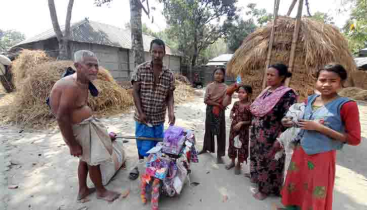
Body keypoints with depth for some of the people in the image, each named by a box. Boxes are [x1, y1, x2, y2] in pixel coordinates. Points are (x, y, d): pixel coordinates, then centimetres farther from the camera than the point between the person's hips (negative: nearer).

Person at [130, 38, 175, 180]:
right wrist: (140, 112, -13)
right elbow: (135, 92, -7)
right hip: (143, 116, -1)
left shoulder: (169, 74, -2)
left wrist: (171, 111, -15)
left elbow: (169, 95, 1)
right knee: (142, 143, 14)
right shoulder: (141, 69, -7)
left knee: (157, 143, 14)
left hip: (159, 117, 1)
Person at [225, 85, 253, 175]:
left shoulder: (250, 106, -18)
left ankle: (238, 164, 32)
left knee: (242, 147, 10)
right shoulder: (236, 103, -3)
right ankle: (232, 162, 39)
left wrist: (241, 123, -22)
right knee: (232, 145, 16)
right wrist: (231, 115, -4)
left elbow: (251, 121, -14)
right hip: (233, 127, 5)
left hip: (244, 130, -4)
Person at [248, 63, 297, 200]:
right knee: (257, 156, 24)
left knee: (269, 161, 11)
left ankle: (265, 188, 32)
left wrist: (280, 140, -22)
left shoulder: (288, 94, -18)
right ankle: (256, 175, 50)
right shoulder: (267, 91, 6)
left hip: (271, 137, -7)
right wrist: (254, 130, 17)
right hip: (257, 134, 7)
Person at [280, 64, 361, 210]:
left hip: (323, 156, -5)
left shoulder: (346, 105, -16)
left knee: (316, 193, 13)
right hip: (301, 150, 6)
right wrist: (294, 124, -2)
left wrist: (320, 128, -23)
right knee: (295, 183, 21)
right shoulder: (310, 100, 1)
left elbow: (354, 139, -14)